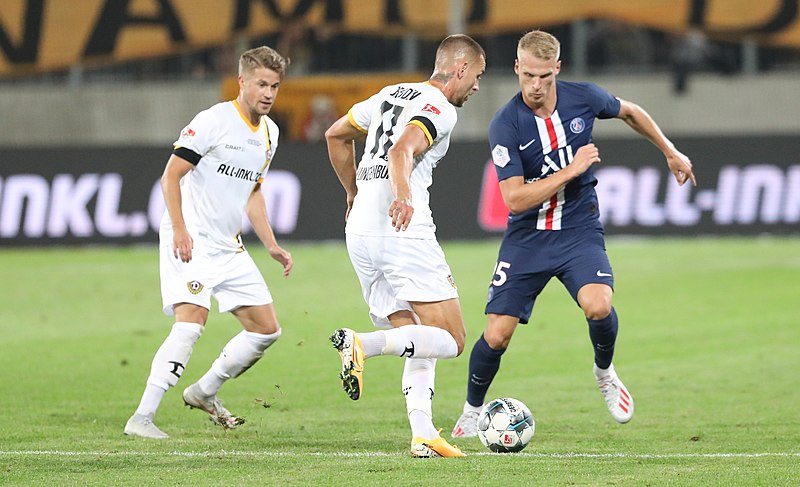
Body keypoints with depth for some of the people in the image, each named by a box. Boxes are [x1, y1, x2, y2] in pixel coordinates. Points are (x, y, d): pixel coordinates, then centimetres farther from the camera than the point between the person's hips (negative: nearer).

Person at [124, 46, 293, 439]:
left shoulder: (269, 133, 13)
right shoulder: (214, 121, -12)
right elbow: (171, 174, -14)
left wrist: (272, 246, 18)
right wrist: (180, 229, -24)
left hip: (229, 246, 8)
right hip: (191, 242, -8)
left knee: (266, 329, 6)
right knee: (191, 321, -24)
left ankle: (204, 392, 24)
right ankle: (142, 418, -22)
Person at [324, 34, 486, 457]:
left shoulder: (393, 94, 20)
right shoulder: (439, 110, -6)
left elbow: (336, 134, 30)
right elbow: (402, 152, -24)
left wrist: (354, 193, 39)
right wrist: (403, 196, -41)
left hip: (360, 232, 9)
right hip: (404, 232, -9)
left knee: (419, 343, 12)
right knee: (451, 340, -7)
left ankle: (422, 434, -2)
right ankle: (361, 343, -26)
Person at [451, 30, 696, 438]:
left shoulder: (583, 98, -7)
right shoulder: (505, 125, -16)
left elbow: (629, 112, 16)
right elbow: (515, 199, -20)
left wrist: (670, 152, 23)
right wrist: (572, 169, -21)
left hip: (579, 231, 1)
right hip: (527, 237, -1)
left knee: (598, 307, -27)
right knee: (496, 335, -7)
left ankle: (604, 373, 6)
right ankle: (472, 411, 21)